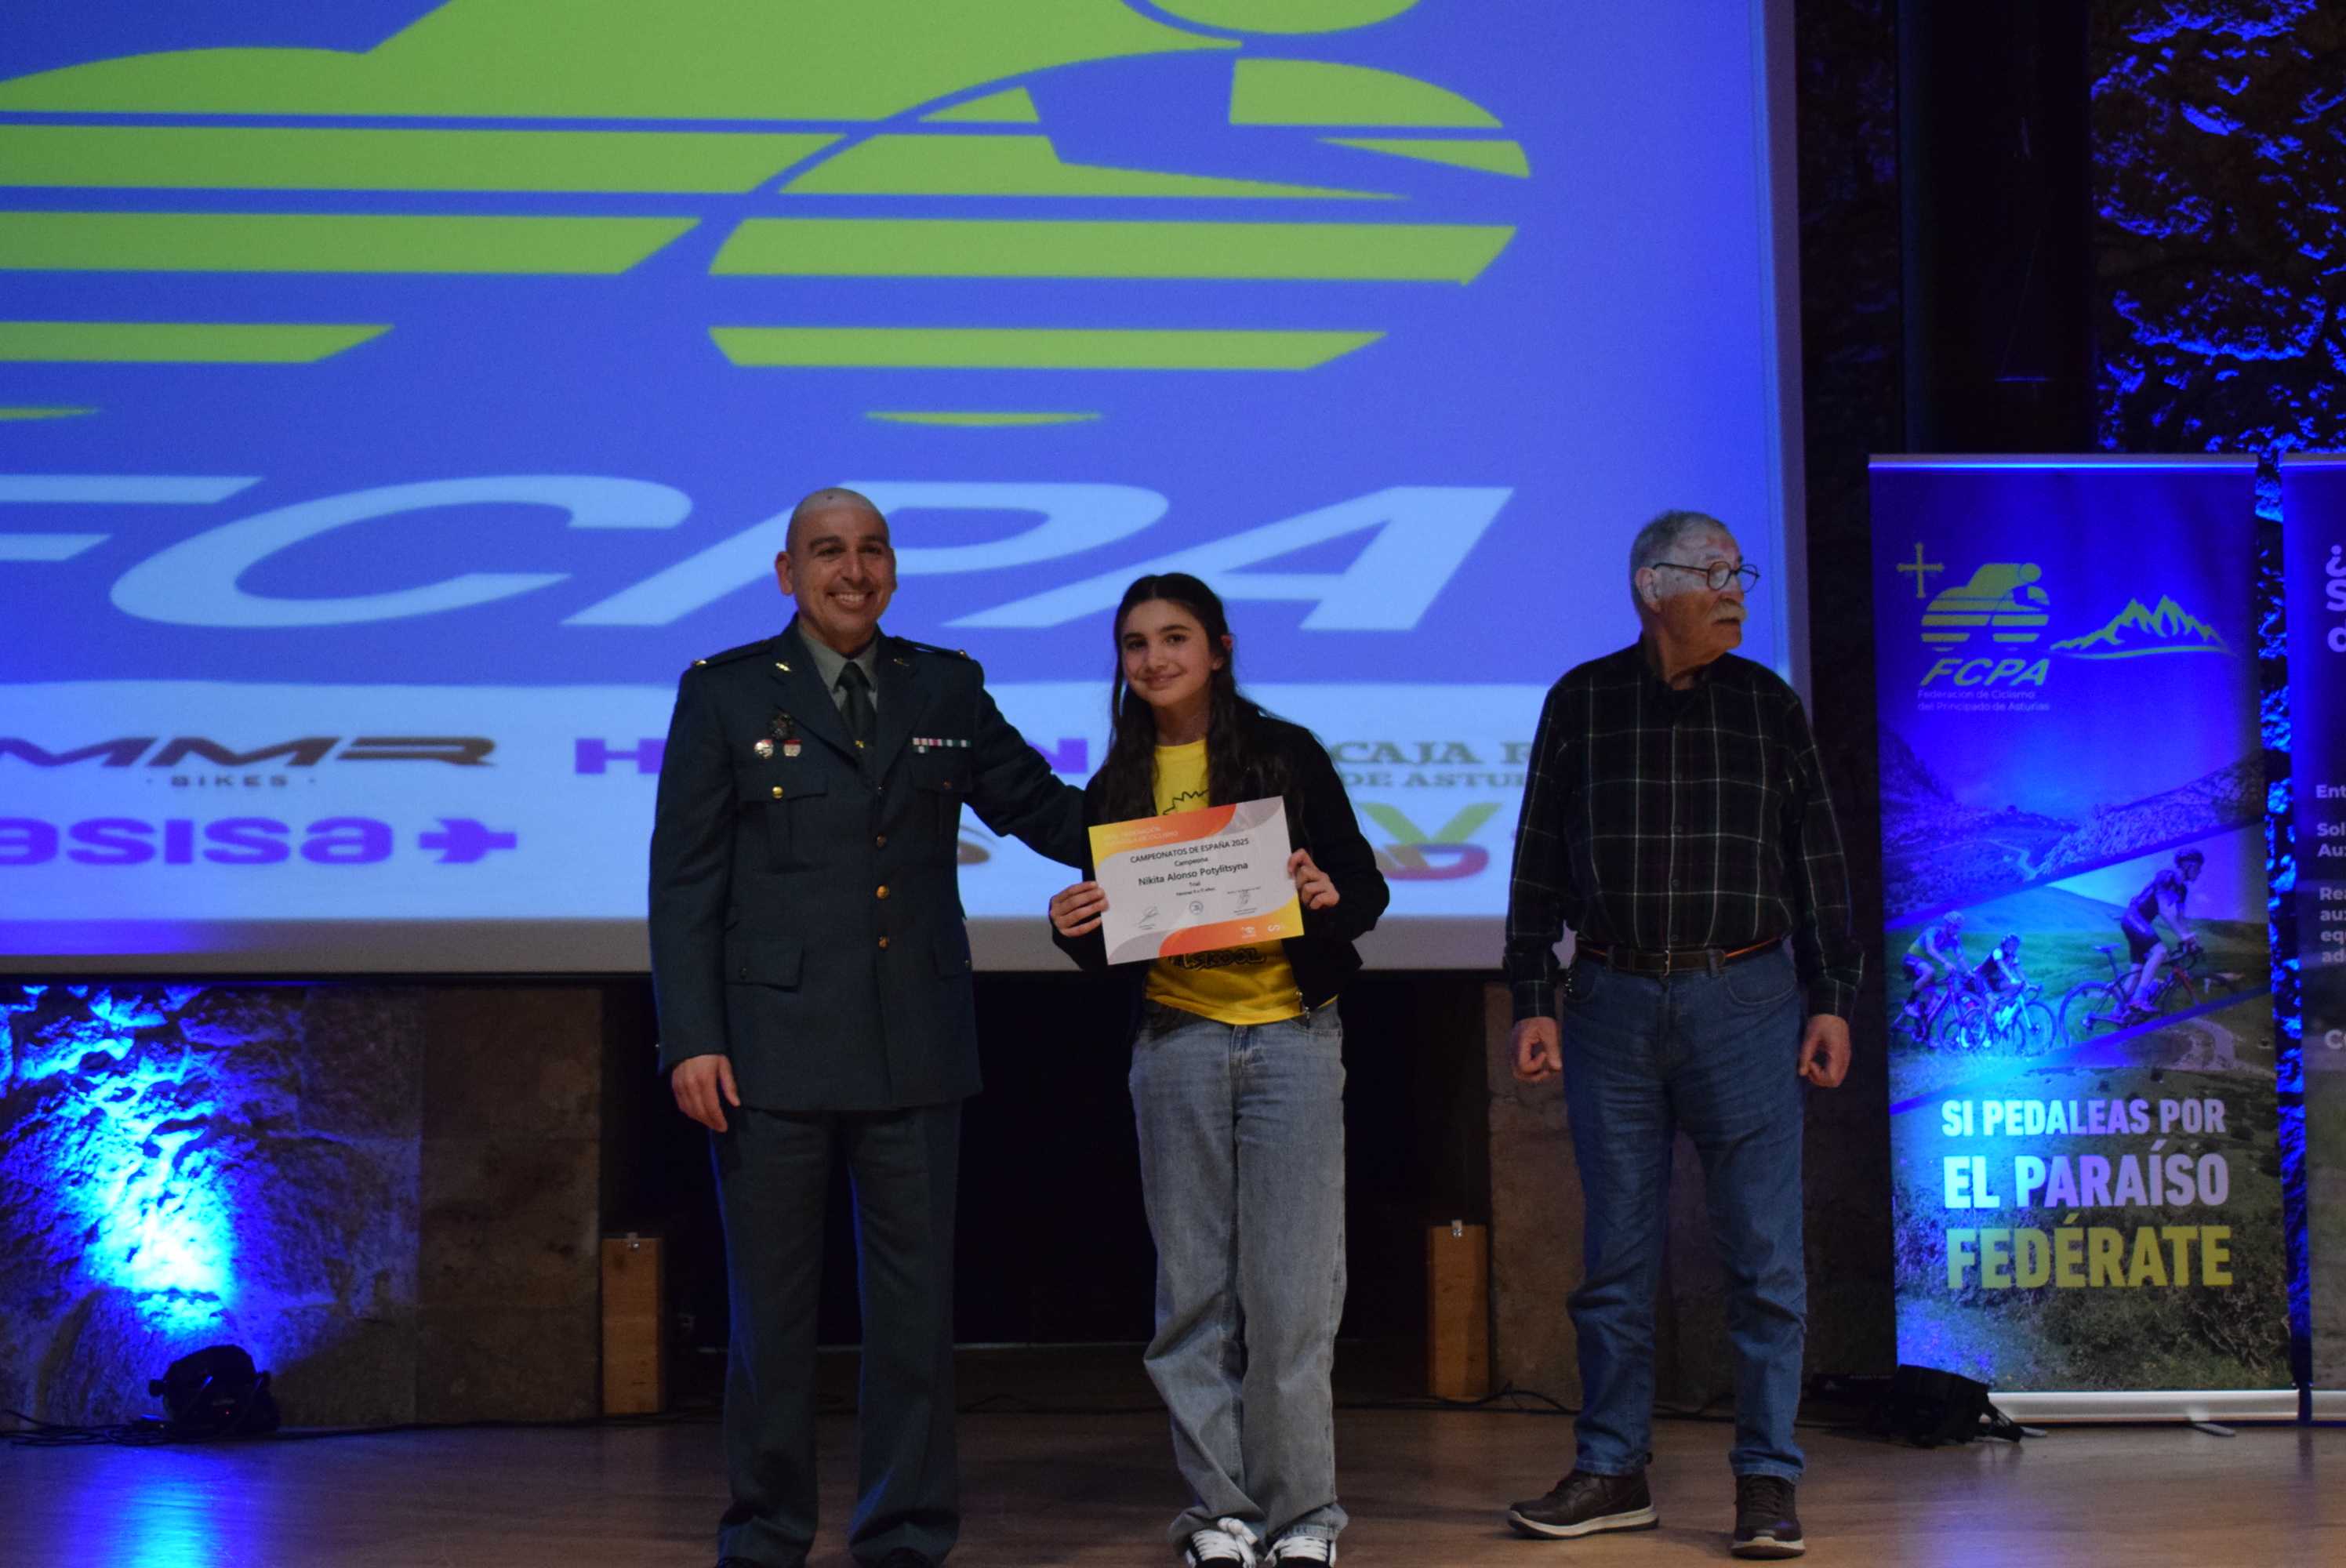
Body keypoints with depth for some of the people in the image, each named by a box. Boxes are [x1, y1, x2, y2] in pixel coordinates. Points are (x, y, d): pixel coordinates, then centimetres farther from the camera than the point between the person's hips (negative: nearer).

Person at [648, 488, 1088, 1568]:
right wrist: (691, 1040, -9)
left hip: (915, 1049, 3)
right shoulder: (724, 695, 2)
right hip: (774, 1047, -2)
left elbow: (1037, 806, 17)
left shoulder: (945, 689, 10)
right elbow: (684, 882, -1)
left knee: (915, 1302, 6)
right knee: (771, 1306, 5)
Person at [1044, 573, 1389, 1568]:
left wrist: (1330, 896, -18)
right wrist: (1073, 929, -8)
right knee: (1195, 1291, 4)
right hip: (1175, 1044, 2)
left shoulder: (1287, 756, 2)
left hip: (1291, 1037, -2)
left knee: (1290, 1289, -3)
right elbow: (1106, 947, 13)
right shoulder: (1116, 788, 10)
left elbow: (1367, 889, 3)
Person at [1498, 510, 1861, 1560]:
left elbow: (1816, 858, 8)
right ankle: (1613, 1473, 16)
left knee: (1764, 1254, -1)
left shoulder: (1766, 705, 7)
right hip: (1613, 1004, 0)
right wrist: (1533, 1002, 0)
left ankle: (1766, 1483, 7)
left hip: (1744, 1001, 0)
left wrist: (1832, 1002, 2)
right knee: (1616, 1255, 6)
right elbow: (1539, 861, 6)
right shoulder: (1581, 703, 5)